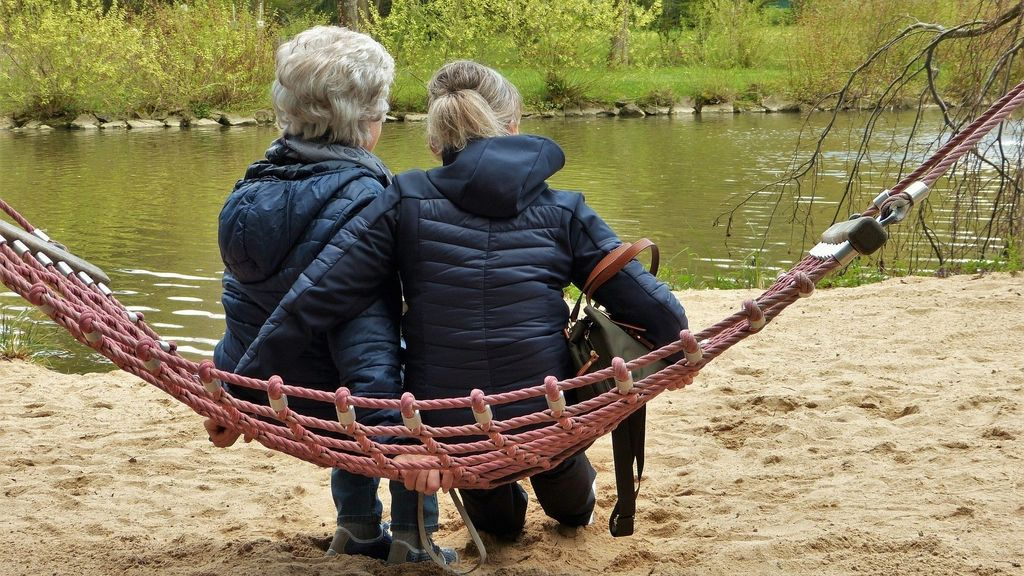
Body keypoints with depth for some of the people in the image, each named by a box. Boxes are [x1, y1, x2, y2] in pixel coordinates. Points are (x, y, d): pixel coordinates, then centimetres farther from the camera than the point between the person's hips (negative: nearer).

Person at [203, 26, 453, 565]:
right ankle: (412, 540, 16)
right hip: (325, 400, -7)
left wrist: (231, 400, 17)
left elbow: (244, 304, 10)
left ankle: (357, 530, 35)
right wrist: (391, 431, -29)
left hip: (269, 398, 7)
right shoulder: (358, 199, -22)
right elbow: (364, 324, -28)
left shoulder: (255, 187, 2)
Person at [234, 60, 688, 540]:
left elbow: (315, 297, -10)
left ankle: (497, 517, 61)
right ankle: (575, 507, 66)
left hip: (444, 429, 0)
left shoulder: (406, 203, -4)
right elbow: (648, 302, -1)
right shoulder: (561, 211, -2)